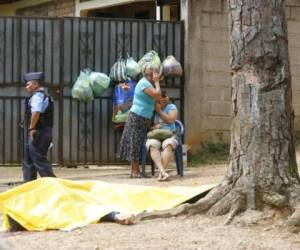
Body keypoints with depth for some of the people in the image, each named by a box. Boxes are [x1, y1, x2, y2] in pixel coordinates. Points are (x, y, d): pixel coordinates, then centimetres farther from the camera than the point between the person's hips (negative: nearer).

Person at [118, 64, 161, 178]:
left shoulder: (147, 83, 16)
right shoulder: (144, 83, -14)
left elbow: (156, 98, 14)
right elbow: (157, 95, -23)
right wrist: (157, 82, -12)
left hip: (143, 119, 10)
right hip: (138, 117, -10)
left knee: (138, 144, 9)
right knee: (136, 143, -7)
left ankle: (135, 170, 11)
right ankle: (135, 171, -7)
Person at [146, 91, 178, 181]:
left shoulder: (172, 107, 6)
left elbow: (170, 120, -10)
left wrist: (159, 110, -6)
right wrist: (153, 127, -12)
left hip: (169, 136, -1)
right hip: (154, 136, 1)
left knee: (168, 145, -37)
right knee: (153, 146, -35)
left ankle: (161, 173, -46)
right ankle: (163, 172, -50)